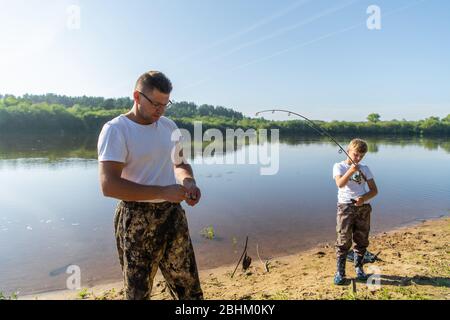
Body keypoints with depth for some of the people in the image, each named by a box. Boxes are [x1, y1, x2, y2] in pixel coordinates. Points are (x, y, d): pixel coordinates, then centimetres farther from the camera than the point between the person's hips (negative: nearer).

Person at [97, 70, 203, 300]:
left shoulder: (169, 126, 7)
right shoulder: (115, 129, -12)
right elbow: (109, 185, -21)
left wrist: (188, 182, -5)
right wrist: (162, 192, -23)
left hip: (174, 215, 5)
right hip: (137, 221, -5)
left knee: (189, 288, 14)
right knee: (138, 291, 13)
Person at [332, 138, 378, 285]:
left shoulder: (365, 169, 12)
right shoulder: (339, 166, 2)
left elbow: (374, 190, 6)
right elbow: (340, 184, -16)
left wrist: (364, 198, -13)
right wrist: (351, 171, -29)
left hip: (363, 207, 4)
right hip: (346, 206, -4)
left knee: (362, 240, 9)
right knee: (344, 240, -6)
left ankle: (359, 268, 26)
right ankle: (340, 271, 3)